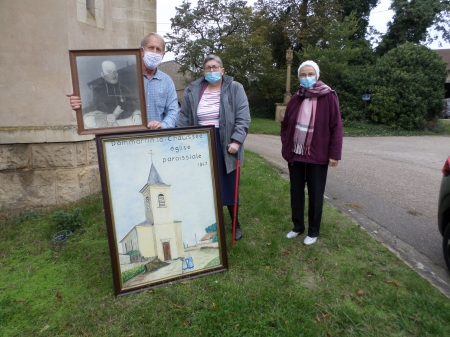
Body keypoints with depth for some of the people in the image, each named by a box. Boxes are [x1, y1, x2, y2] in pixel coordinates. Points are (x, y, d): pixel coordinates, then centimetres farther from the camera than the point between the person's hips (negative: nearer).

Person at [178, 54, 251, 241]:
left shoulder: (235, 89, -1)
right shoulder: (192, 91, 6)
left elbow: (243, 117, -6)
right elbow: (184, 119, 7)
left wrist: (236, 141, -16)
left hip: (225, 145, -2)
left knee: (229, 187, 7)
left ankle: (236, 223, 28)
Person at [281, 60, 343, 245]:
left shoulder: (329, 97, -6)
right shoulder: (295, 99, 7)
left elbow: (336, 127, -7)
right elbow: (285, 125, 14)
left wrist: (335, 153, -10)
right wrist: (286, 147, 5)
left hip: (317, 156, -4)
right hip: (295, 155, 4)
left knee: (315, 195, 7)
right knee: (296, 193, 14)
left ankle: (313, 231, 25)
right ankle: (298, 226, 32)